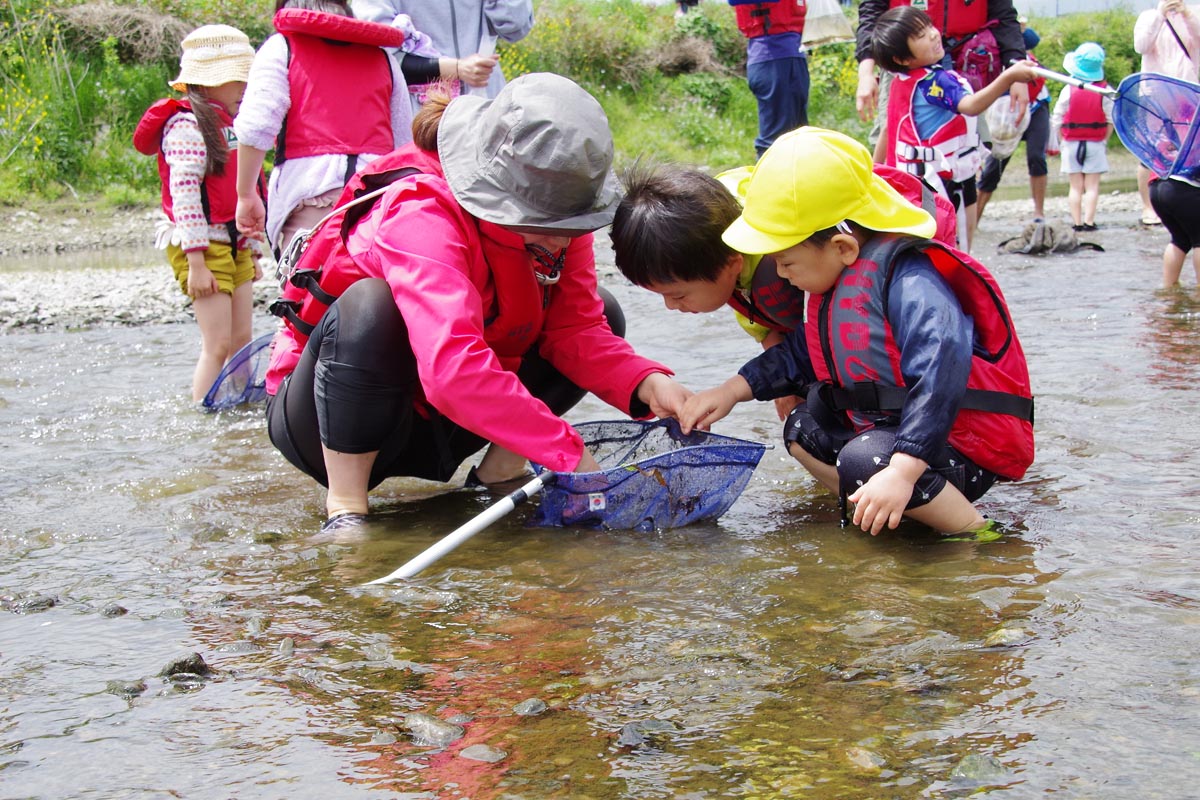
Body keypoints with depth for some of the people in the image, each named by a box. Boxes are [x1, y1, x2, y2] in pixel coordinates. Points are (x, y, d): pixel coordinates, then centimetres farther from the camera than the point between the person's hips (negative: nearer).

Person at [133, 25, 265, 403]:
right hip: (202, 245, -9)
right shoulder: (187, 126, -13)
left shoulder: (230, 125, 16)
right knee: (218, 344, -10)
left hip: (234, 246, 9)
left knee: (242, 340, 9)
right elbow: (184, 195, -19)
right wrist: (196, 262, -22)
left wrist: (250, 253, 22)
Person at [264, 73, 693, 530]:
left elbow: (577, 328, -9)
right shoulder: (420, 216, -32)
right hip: (329, 421, -7)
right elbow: (453, 371, -44)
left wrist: (647, 384, -28)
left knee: (602, 313, -2)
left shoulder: (553, 216, -9)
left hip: (434, 426, 7)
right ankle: (344, 509, -25)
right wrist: (569, 455, -43)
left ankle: (498, 476, 1)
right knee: (369, 307, -38)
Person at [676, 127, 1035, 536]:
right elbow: (801, 352, 20)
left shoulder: (909, 282, -25)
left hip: (966, 449, -11)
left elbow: (940, 378, -37)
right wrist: (731, 391, 11)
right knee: (802, 428, 17)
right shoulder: (835, 280, 6)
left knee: (865, 461, -33)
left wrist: (901, 472, -45)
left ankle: (977, 535, -14)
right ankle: (872, 516, -2)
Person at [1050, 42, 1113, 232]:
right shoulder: (1104, 91, -5)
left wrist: (1063, 141, 7)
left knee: (1075, 186, 5)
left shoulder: (1068, 90, -5)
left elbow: (1056, 120, -3)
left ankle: (1077, 222, 2)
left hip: (1071, 144, 0)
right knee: (1092, 186, 2)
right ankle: (1089, 221, -5)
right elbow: (1111, 120, -3)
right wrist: (1104, 140, 8)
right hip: (1095, 144, 0)